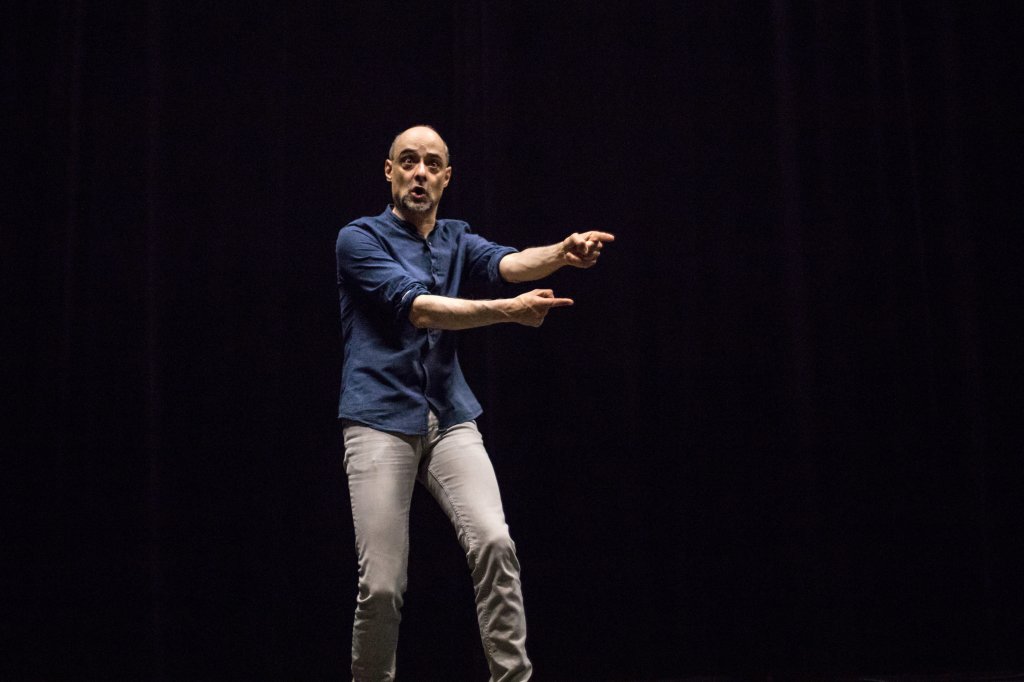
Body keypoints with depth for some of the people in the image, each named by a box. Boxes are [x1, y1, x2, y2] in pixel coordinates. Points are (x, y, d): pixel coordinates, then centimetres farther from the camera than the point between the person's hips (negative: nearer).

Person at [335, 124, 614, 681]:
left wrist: (562, 253, -31)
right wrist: (511, 311, -27)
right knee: (382, 586, -7)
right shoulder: (359, 239, -1)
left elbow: (508, 263, -8)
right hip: (380, 421, -3)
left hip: (451, 420, 4)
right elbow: (417, 307, -16)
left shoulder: (457, 240, 14)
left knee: (493, 542, -18)